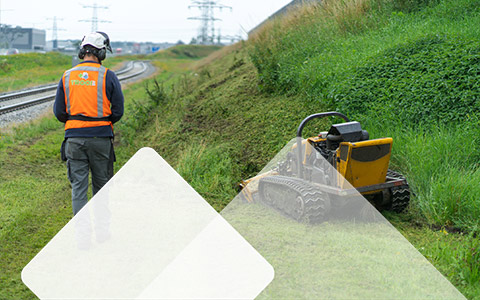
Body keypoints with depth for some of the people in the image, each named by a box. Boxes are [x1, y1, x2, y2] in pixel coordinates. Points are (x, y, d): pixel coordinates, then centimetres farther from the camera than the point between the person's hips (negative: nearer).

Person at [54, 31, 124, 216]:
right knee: (101, 185, 13)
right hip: (101, 138, -1)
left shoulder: (67, 76, 3)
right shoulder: (108, 76, -5)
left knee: (78, 187, 6)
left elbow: (58, 112, 4)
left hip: (74, 138, 2)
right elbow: (118, 111, -4)